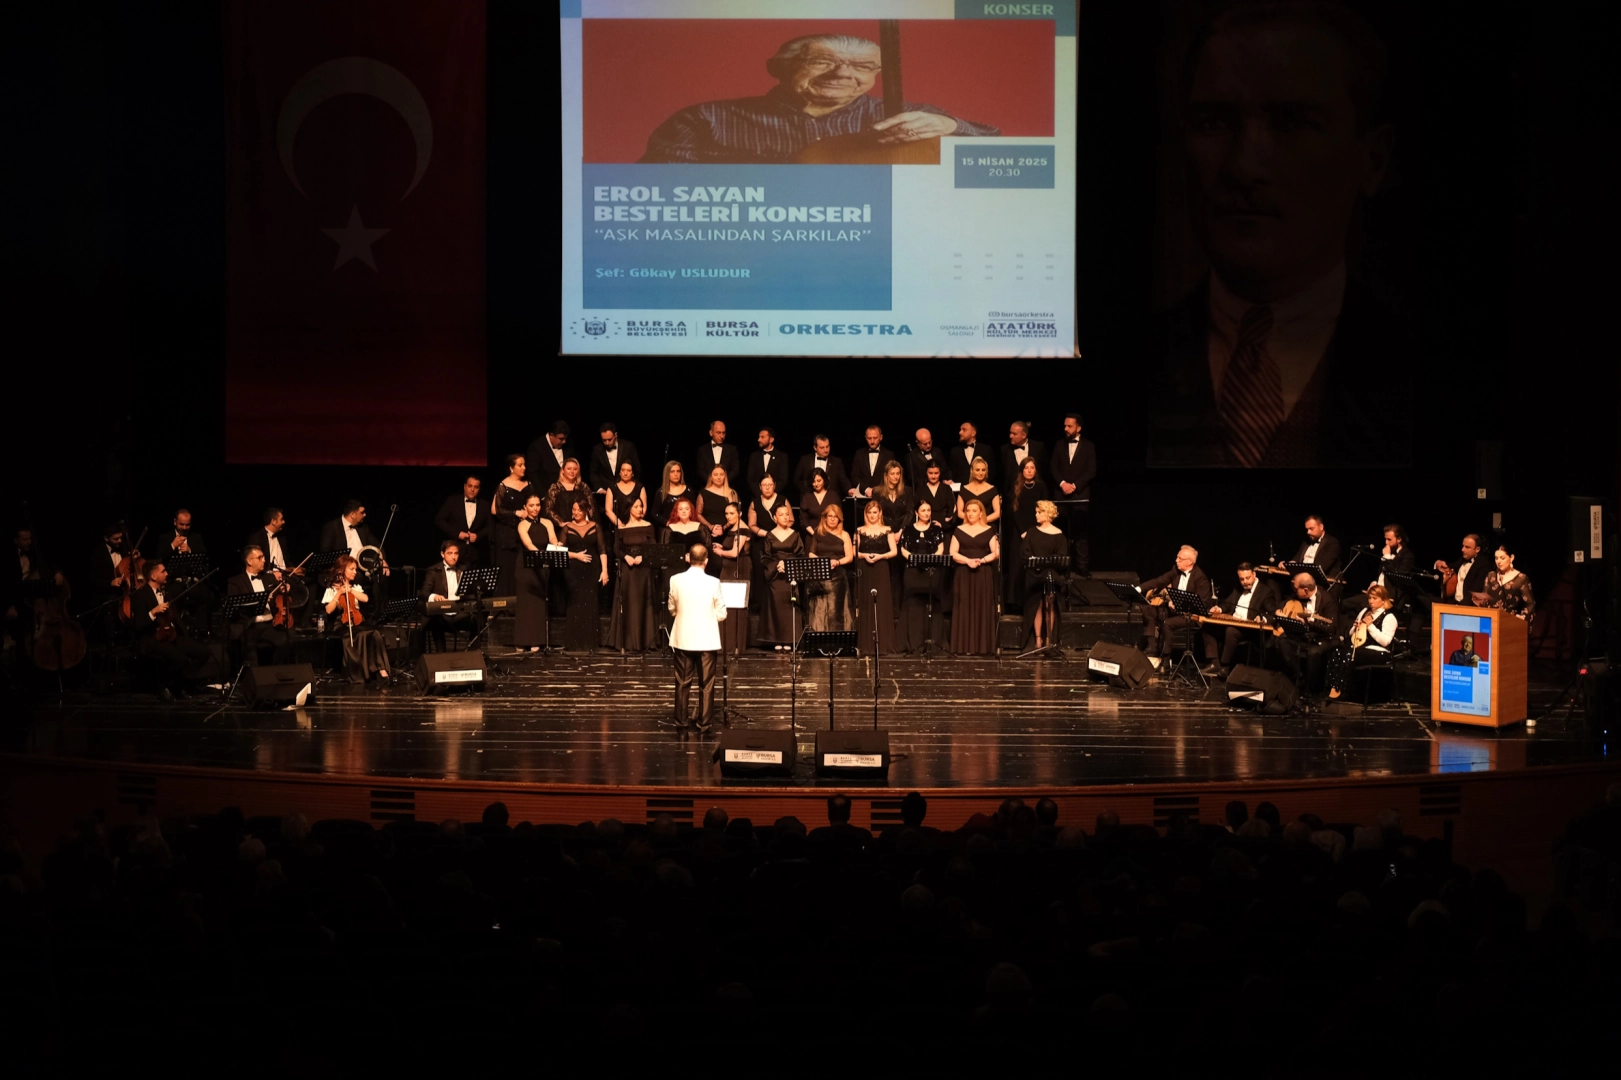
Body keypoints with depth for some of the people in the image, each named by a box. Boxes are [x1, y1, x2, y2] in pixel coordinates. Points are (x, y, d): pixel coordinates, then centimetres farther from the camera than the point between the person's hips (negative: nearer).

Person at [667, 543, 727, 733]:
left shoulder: (676, 580, -7)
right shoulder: (713, 583, -12)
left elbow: (672, 609, 6)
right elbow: (721, 614, -5)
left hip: (683, 639, 2)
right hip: (706, 640, -2)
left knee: (683, 682, 11)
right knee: (706, 684, 6)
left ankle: (680, 722, 14)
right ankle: (703, 724, 6)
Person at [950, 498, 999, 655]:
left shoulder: (989, 531, 7)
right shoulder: (959, 530, 8)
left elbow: (995, 553, 0)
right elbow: (953, 553, 1)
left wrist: (981, 560, -17)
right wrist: (968, 561, -15)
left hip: (983, 575, -1)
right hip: (963, 575, 1)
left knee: (982, 609, -3)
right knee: (964, 609, -4)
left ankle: (982, 647, -1)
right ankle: (964, 647, -3)